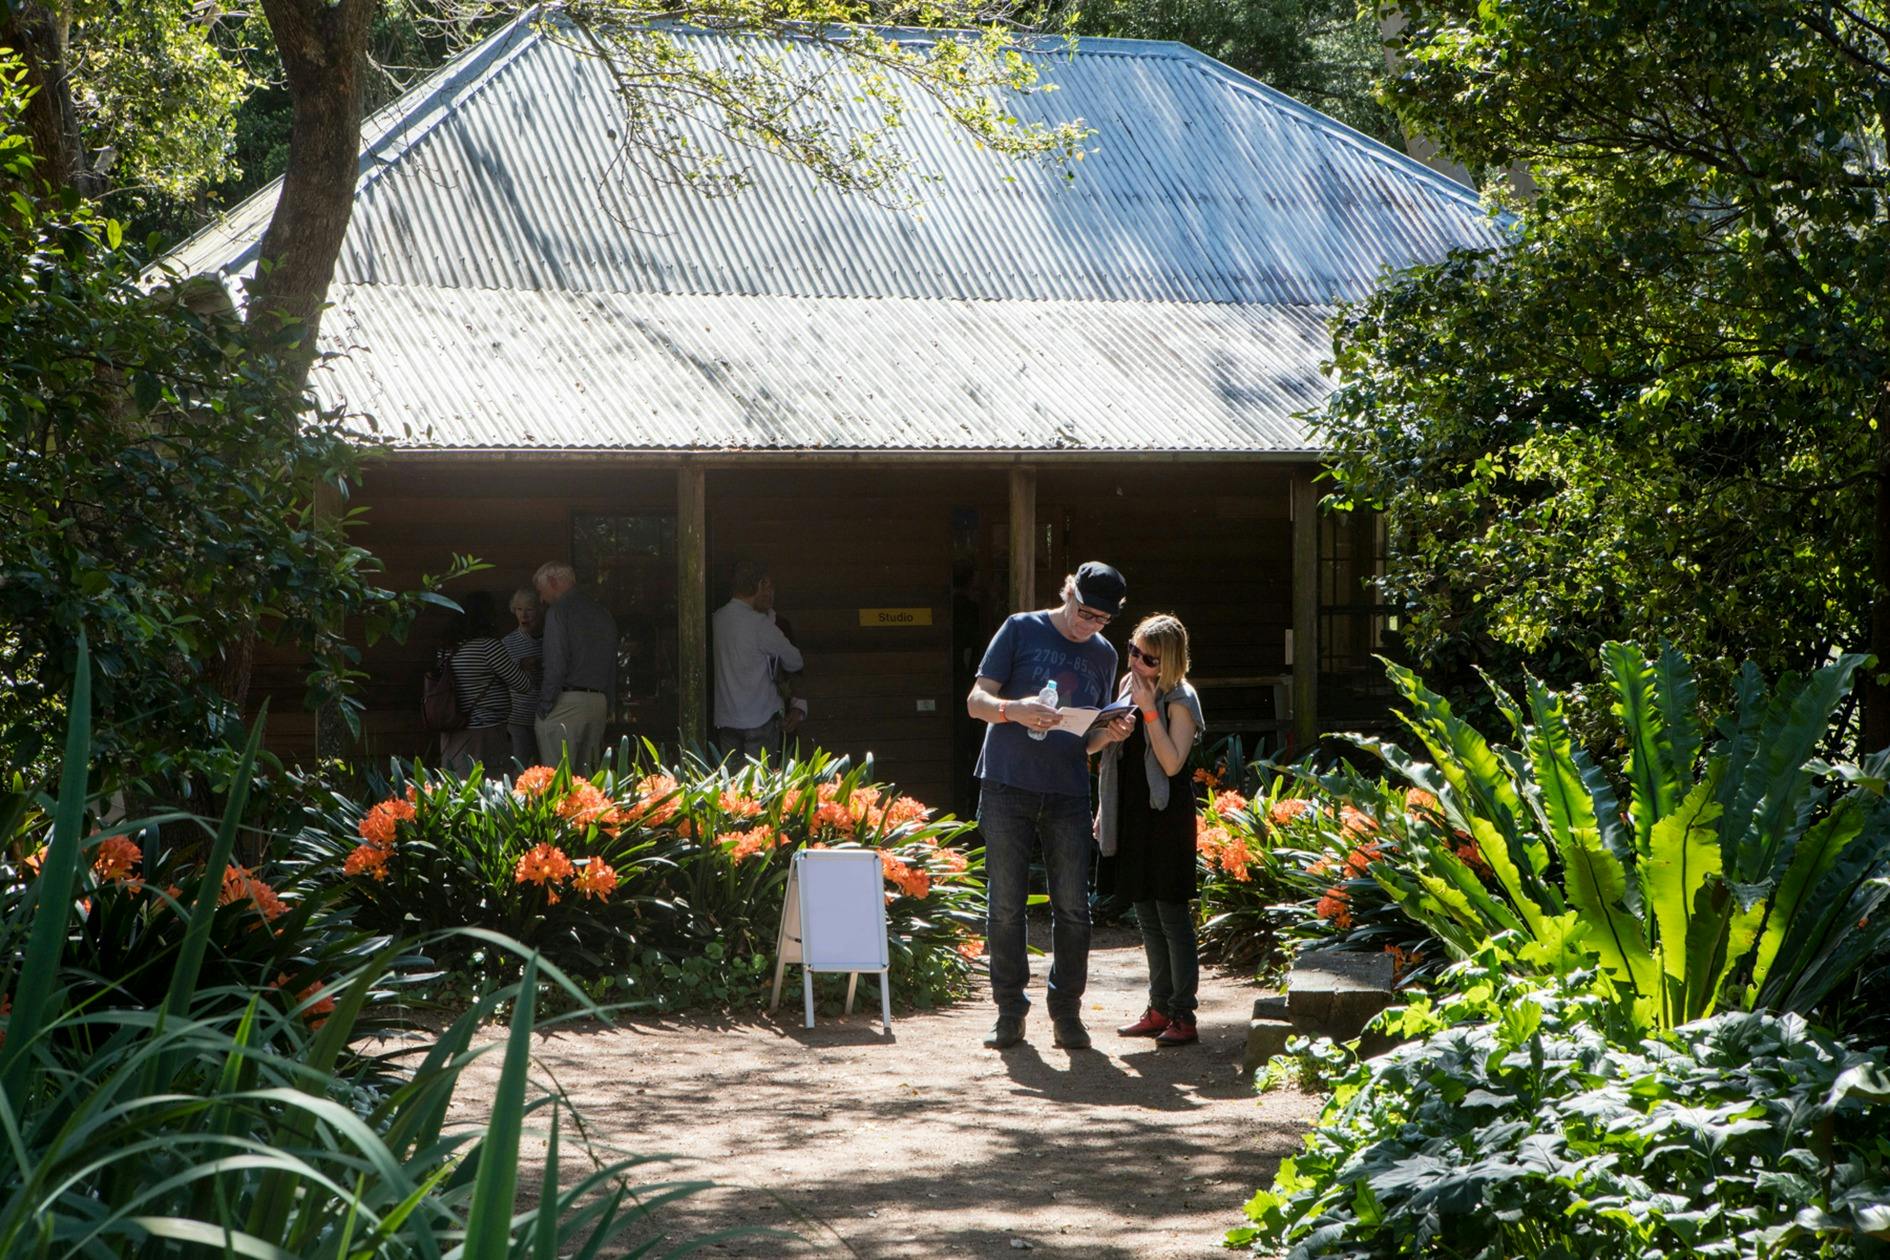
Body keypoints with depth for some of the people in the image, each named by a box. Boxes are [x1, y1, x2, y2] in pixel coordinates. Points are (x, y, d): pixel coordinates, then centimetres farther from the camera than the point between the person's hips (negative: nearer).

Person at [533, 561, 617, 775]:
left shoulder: (559, 611, -6)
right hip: (598, 704, 7)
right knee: (585, 775, 8)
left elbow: (555, 666, -14)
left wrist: (544, 707, -10)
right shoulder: (604, 614, 18)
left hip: (566, 700, -7)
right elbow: (612, 668, 18)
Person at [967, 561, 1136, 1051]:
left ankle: (1067, 1011, 10)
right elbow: (976, 701, -2)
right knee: (1006, 904, -1)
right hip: (1008, 788, -3)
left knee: (1073, 908, 0)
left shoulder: (1103, 655, 14)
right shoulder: (1021, 630, 1)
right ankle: (1009, 1010, 7)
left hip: (1068, 794, 3)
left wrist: (1111, 732, -5)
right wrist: (1014, 710, -22)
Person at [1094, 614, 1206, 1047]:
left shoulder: (1179, 699, -10)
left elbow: (1172, 763, -20)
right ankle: (1160, 1009, 18)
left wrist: (1149, 709, -20)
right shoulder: (1128, 686, 12)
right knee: (1146, 915, 11)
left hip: (1166, 816, -8)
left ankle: (1183, 1016, -3)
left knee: (1171, 914, -6)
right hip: (1131, 814, 8)